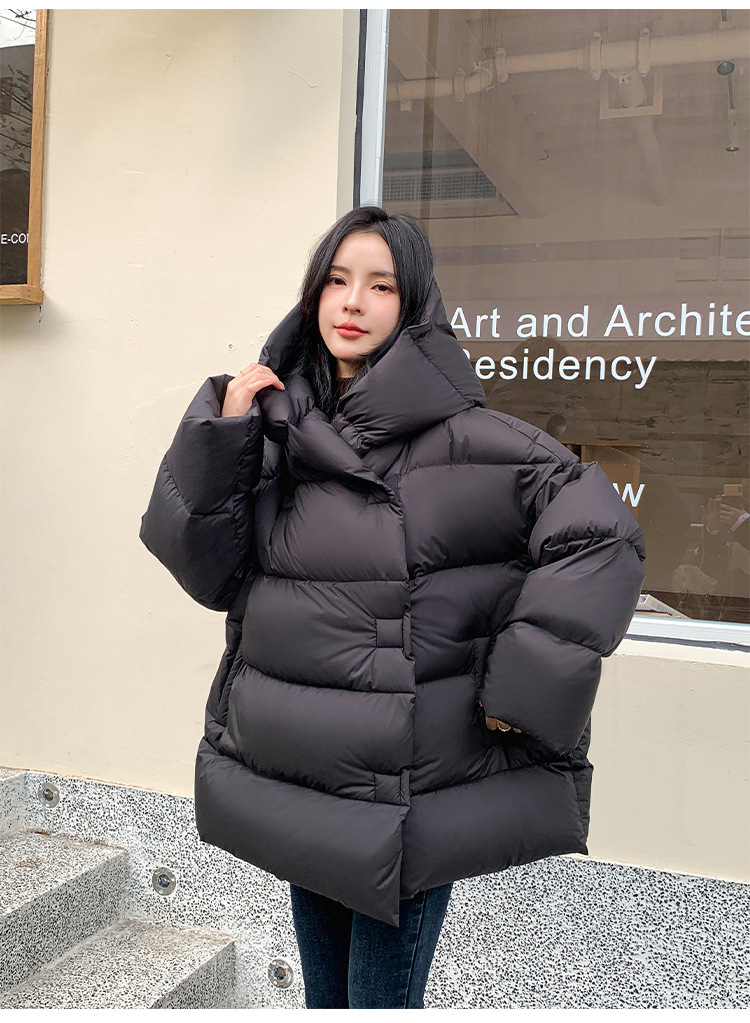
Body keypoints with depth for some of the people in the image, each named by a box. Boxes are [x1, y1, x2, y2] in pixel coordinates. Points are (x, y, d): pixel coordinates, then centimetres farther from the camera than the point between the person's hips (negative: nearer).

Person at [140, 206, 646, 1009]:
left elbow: (600, 536, -15)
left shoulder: (459, 435, -13)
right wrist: (221, 436, -12)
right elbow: (209, 569, -1)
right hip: (293, 780, 5)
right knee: (324, 993, 22)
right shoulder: (276, 426, 2)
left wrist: (523, 688, -16)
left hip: (409, 790, -5)